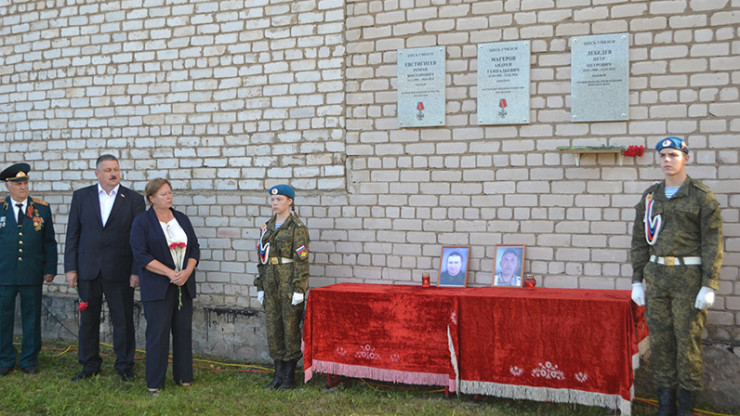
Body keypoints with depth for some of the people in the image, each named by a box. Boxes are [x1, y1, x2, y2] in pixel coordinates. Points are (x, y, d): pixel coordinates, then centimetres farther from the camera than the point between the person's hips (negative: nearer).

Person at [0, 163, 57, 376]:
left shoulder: (42, 208, 5)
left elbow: (49, 242, 7)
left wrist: (50, 269, 2)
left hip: (32, 275, 0)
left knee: (32, 318, 7)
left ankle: (29, 360, 20)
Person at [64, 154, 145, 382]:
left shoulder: (134, 199, 0)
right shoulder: (81, 196, 6)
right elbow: (72, 234, 5)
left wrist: (137, 271, -7)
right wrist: (70, 268, 0)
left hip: (120, 272, -2)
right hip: (87, 269, 2)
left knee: (123, 320, 5)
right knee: (88, 319, 11)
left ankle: (125, 366, 20)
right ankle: (89, 365, 26)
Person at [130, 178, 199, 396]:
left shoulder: (182, 218, 11)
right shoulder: (142, 222, -4)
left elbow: (195, 247, 10)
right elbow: (141, 255, -11)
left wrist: (187, 271, -7)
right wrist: (170, 273, -16)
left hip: (183, 286, 5)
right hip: (157, 287, -5)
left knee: (184, 330, 8)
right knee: (158, 333, -3)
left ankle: (184, 377, 19)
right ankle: (154, 383, 8)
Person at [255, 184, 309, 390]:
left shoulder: (297, 228, -7)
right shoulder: (267, 227, 13)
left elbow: (301, 261, -11)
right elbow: (262, 258, 16)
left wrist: (298, 289, -16)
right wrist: (260, 286, 12)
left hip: (290, 282, -7)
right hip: (271, 283, 7)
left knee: (290, 327, 0)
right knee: (273, 326, 9)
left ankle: (290, 376, 11)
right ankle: (278, 374, 20)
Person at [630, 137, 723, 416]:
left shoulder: (702, 197, -4)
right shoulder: (649, 197, 10)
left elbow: (712, 244, -7)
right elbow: (639, 241, 12)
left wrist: (709, 286, -13)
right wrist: (636, 281, 8)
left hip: (689, 277, -4)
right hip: (657, 276, 5)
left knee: (688, 339, -1)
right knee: (660, 339, 7)